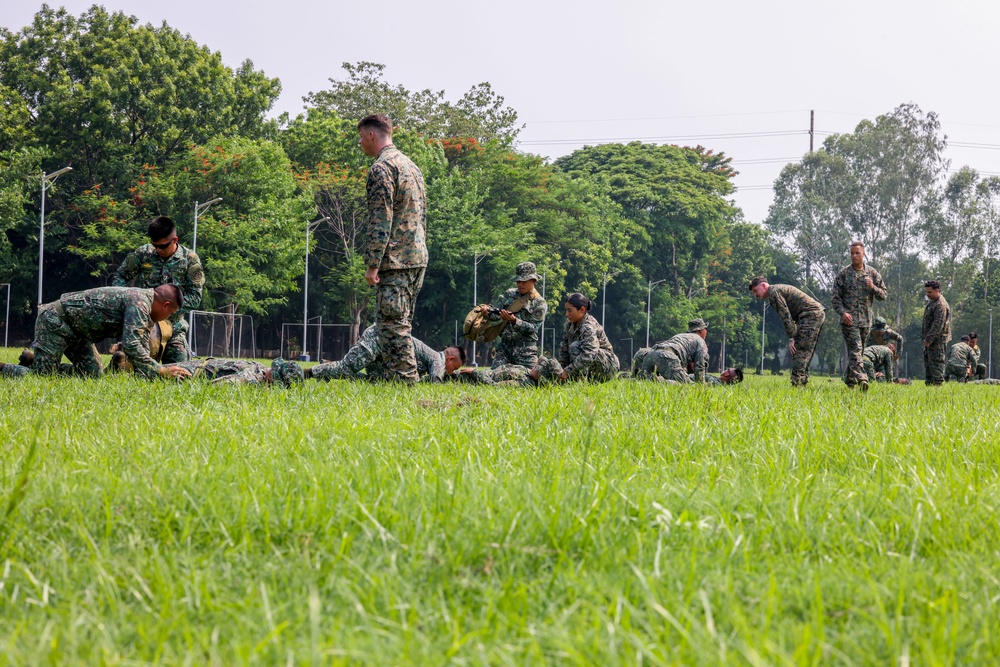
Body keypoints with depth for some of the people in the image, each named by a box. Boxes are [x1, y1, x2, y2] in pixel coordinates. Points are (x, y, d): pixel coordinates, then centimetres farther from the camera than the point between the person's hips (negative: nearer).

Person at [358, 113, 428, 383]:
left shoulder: (381, 168, -11)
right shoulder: (411, 165, 19)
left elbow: (381, 222, -17)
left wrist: (372, 265, -17)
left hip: (394, 260, -10)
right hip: (417, 258, 10)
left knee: (392, 324, -8)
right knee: (400, 324, 14)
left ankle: (404, 380, -10)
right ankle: (408, 379, 15)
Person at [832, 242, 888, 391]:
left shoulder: (872, 273, 8)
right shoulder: (843, 274, 2)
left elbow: (884, 295, 9)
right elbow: (836, 297, 1)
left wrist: (873, 287, -11)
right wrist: (842, 312, -15)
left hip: (866, 320, 3)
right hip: (849, 319, -3)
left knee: (857, 351, 9)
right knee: (855, 349, -17)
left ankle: (851, 381, 19)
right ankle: (861, 379, -30)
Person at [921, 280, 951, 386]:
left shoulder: (941, 305, -18)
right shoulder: (931, 302, 15)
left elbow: (938, 325, -22)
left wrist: (929, 339, -22)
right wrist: (925, 337, 18)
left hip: (938, 340, -10)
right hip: (929, 339, 10)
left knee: (936, 363, -10)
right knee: (927, 362, 13)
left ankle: (937, 383, -10)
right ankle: (929, 383, 18)